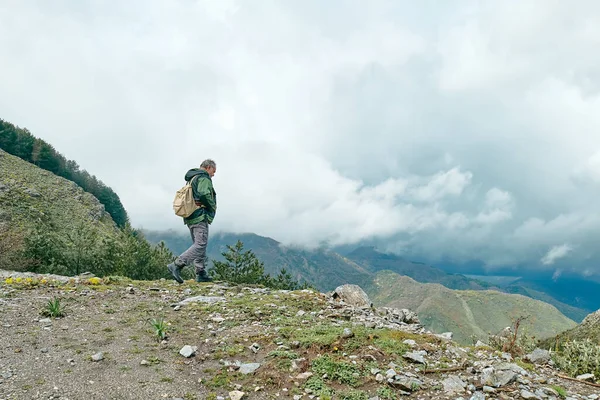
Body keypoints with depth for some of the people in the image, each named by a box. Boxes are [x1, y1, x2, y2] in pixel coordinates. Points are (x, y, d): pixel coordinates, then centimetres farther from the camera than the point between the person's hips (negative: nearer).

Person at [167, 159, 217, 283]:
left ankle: (201, 274, 11)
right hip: (200, 217, -10)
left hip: (190, 217, 10)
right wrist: (213, 206, -7)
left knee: (198, 245, 12)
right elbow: (204, 194, -22)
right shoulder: (204, 178, -6)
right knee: (200, 244, -13)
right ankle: (176, 265, -22)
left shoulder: (191, 179, 24)